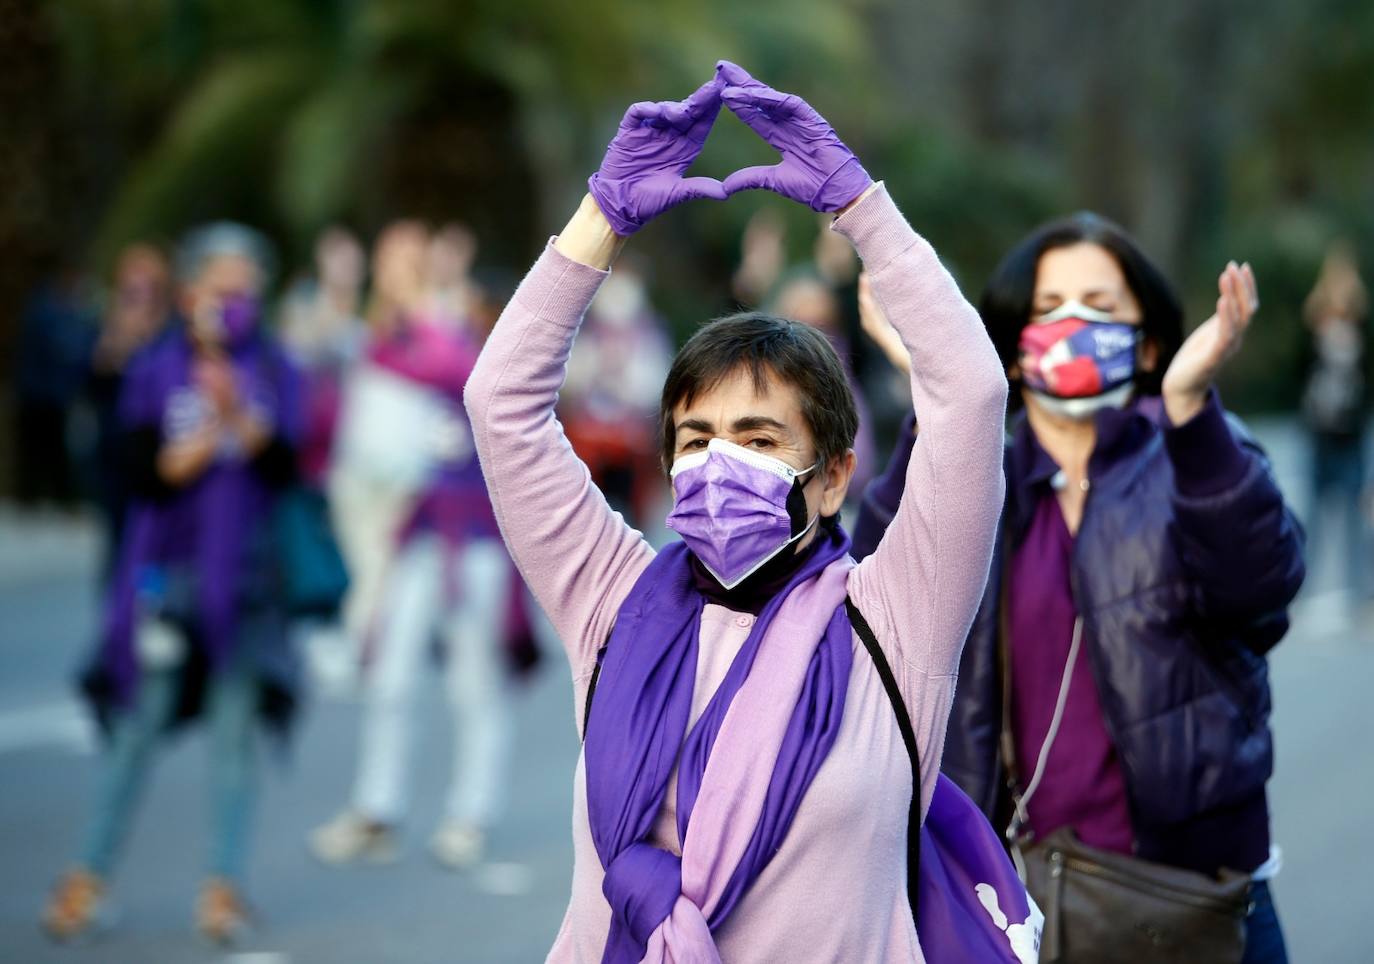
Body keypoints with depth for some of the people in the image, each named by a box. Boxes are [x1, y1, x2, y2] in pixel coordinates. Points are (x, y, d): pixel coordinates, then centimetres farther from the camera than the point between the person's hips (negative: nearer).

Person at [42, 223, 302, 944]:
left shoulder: (272, 373, 4)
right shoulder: (156, 372, 2)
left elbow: (283, 468, -7)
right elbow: (145, 475, -5)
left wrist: (240, 417, -21)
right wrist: (206, 440, -16)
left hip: (244, 574, 1)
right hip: (168, 568, -1)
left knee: (235, 723, 0)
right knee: (140, 719, 0)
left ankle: (224, 885, 6)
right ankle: (89, 878, 9)